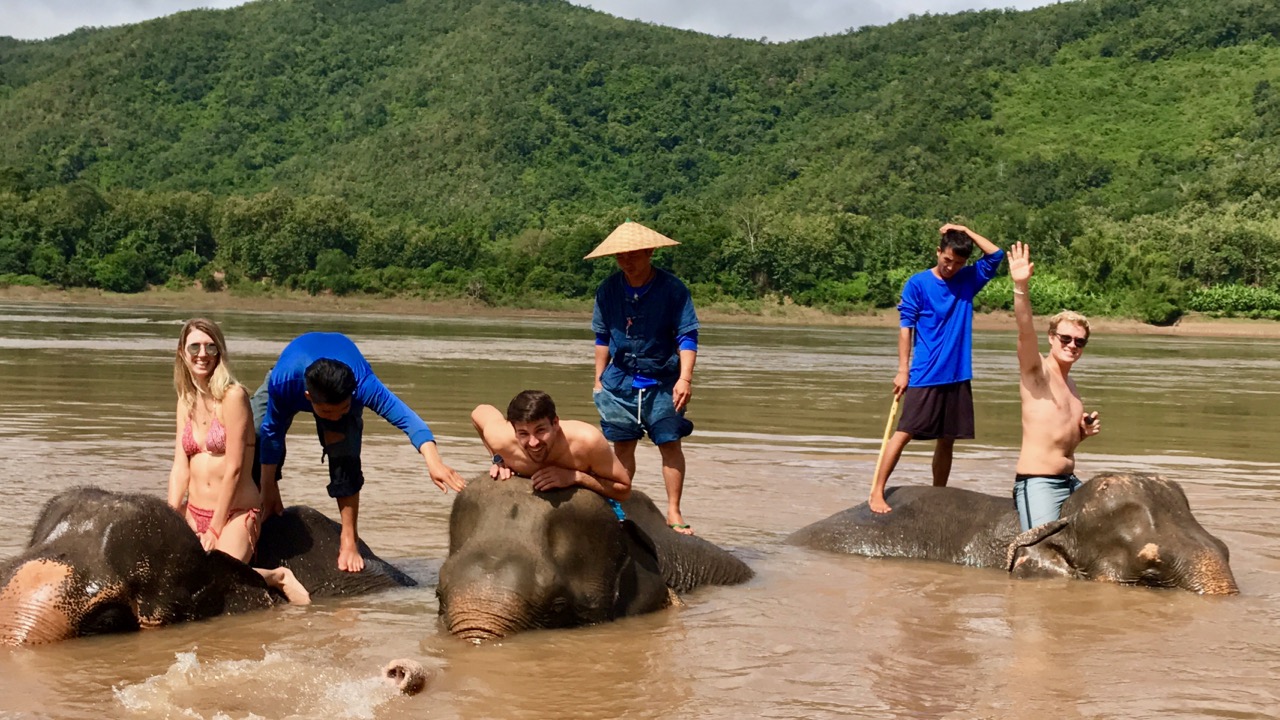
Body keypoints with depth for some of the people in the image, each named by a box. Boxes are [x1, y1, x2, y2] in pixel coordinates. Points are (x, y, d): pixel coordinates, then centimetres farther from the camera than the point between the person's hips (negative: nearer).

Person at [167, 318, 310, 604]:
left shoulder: (233, 395, -11)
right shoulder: (186, 401, 10)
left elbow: (234, 467, -13)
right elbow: (180, 467, 5)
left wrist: (215, 530, -12)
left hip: (236, 513, -6)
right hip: (194, 514, 6)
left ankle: (276, 577, 2)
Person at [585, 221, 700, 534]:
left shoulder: (672, 288, -9)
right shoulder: (608, 290, 1)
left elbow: (687, 337, -10)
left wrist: (685, 378, -20)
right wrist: (599, 380, 13)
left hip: (661, 381, -3)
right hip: (620, 379, 3)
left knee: (670, 443, -6)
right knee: (622, 446, 7)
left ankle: (673, 512, 1)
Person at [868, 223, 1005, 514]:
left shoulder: (968, 280, 9)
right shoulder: (917, 283, -3)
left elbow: (996, 254, 4)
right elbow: (905, 327, -5)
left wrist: (965, 231, 1)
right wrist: (903, 370, -10)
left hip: (958, 377, 4)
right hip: (925, 377, -4)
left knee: (947, 440, 9)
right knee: (904, 433, -9)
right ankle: (876, 492, -7)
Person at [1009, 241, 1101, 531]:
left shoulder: (1070, 385, 17)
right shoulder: (1037, 371, -5)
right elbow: (1025, 332, -26)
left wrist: (1084, 432, 6)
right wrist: (1020, 287, -40)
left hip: (1069, 482, 9)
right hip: (1037, 483, -8)